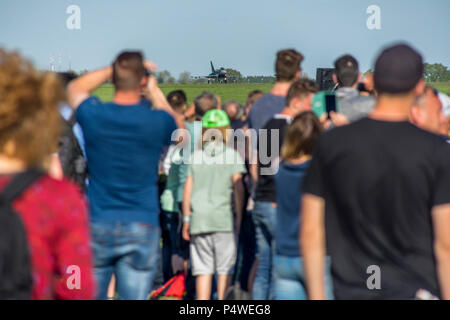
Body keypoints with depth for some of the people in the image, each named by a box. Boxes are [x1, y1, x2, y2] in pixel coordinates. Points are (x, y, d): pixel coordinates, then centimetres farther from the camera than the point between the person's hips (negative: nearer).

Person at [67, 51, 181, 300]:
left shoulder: (94, 115, -6)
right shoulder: (157, 121, -8)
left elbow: (74, 88, 18)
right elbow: (180, 127, 18)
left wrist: (113, 70, 17)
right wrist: (155, 92, 21)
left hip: (97, 226, 1)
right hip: (142, 227, -1)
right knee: (134, 296, 2)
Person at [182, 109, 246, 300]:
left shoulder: (196, 156, 9)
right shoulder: (231, 155, 0)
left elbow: (187, 189, 7)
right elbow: (238, 186, -6)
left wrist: (186, 219, 12)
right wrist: (239, 216, 0)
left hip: (199, 218, 3)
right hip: (223, 219, -3)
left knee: (203, 270, 5)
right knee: (224, 269, 5)